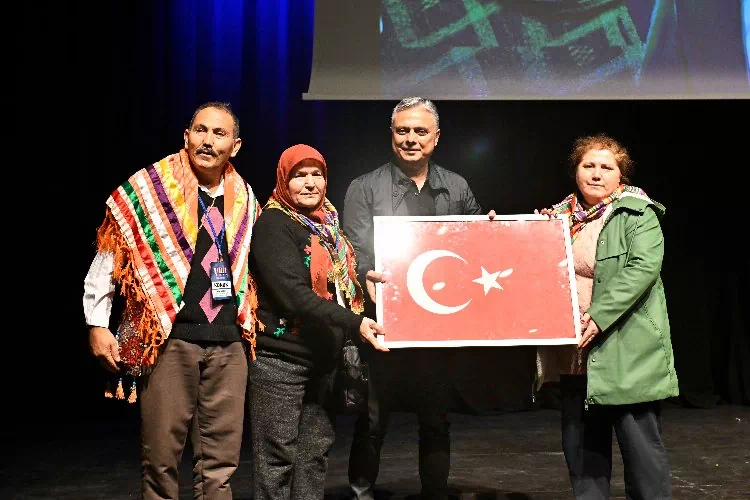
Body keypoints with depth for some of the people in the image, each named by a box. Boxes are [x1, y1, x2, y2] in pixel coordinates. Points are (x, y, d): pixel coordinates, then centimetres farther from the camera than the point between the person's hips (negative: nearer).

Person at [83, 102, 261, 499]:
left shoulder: (244, 199, 10)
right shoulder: (148, 187, -3)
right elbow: (107, 259, 0)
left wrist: (254, 322, 18)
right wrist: (97, 324, -4)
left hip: (229, 343, 4)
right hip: (170, 339, -3)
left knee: (220, 461, 8)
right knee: (161, 455, 3)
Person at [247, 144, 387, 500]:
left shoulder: (328, 223, 12)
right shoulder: (273, 224, -12)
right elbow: (293, 295, -22)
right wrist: (354, 323, -24)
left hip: (324, 359, 8)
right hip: (279, 359, -7)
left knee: (315, 452, 14)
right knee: (277, 457, 0)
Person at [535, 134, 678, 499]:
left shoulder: (638, 214, -3)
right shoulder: (561, 217, 13)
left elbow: (643, 268, -17)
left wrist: (598, 316, -24)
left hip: (627, 350, -5)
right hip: (574, 351, 6)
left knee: (641, 443, 0)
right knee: (581, 445, 12)